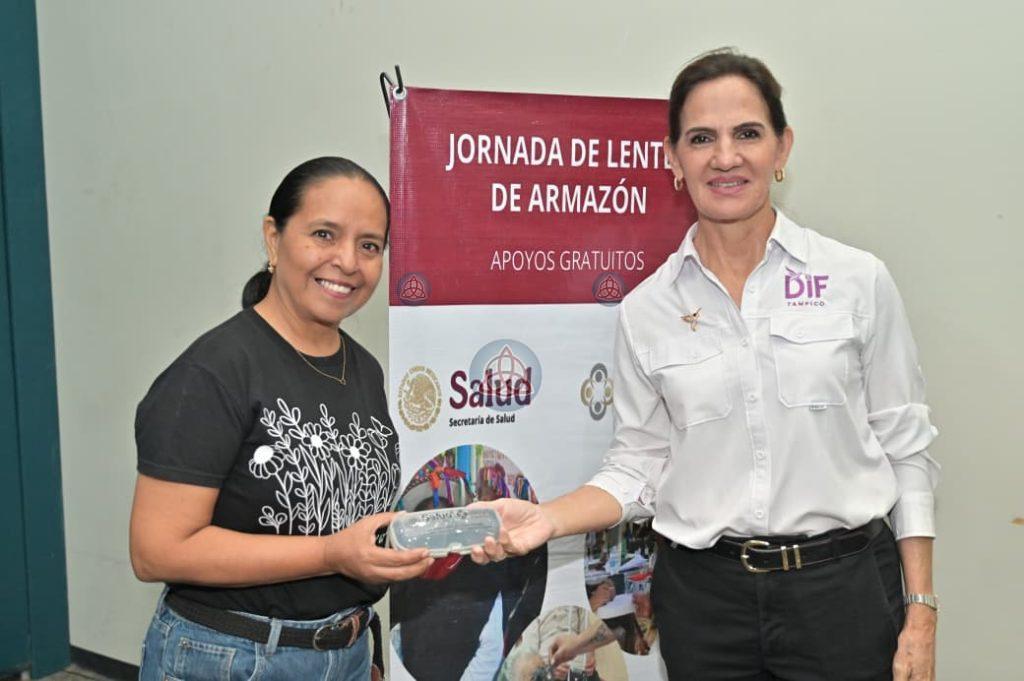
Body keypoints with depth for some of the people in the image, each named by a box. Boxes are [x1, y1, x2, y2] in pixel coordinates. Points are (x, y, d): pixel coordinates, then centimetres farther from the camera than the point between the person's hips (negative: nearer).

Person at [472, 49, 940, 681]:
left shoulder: (859, 280, -5)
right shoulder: (646, 309, -2)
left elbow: (906, 450, -1)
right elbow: (639, 465, 3)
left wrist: (921, 612, -2)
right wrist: (548, 519, -13)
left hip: (843, 587, -1)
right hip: (703, 598, 1)